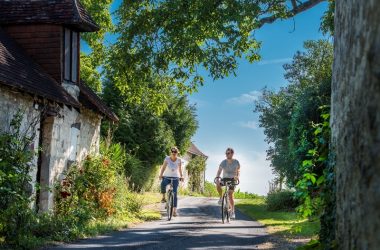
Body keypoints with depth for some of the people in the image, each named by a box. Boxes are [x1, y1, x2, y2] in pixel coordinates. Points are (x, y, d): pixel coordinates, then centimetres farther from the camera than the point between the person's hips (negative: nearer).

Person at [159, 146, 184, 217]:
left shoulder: (178, 160, -3)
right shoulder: (167, 158, -7)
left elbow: (180, 169, 1)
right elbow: (163, 167, -13)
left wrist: (181, 176, -13)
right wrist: (161, 175, -25)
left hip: (175, 178, 1)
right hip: (167, 177, -1)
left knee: (174, 194, -6)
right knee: (163, 184, -36)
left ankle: (175, 210, -3)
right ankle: (163, 197, -11)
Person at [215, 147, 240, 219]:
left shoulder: (236, 162, -8)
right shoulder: (223, 162, -9)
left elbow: (238, 171, -3)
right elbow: (219, 171, -12)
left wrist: (237, 176, -26)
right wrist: (217, 178, -31)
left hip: (232, 179, -2)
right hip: (225, 178, 2)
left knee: (230, 194, -14)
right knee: (218, 184, -30)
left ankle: (232, 211, -5)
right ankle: (221, 197, -4)